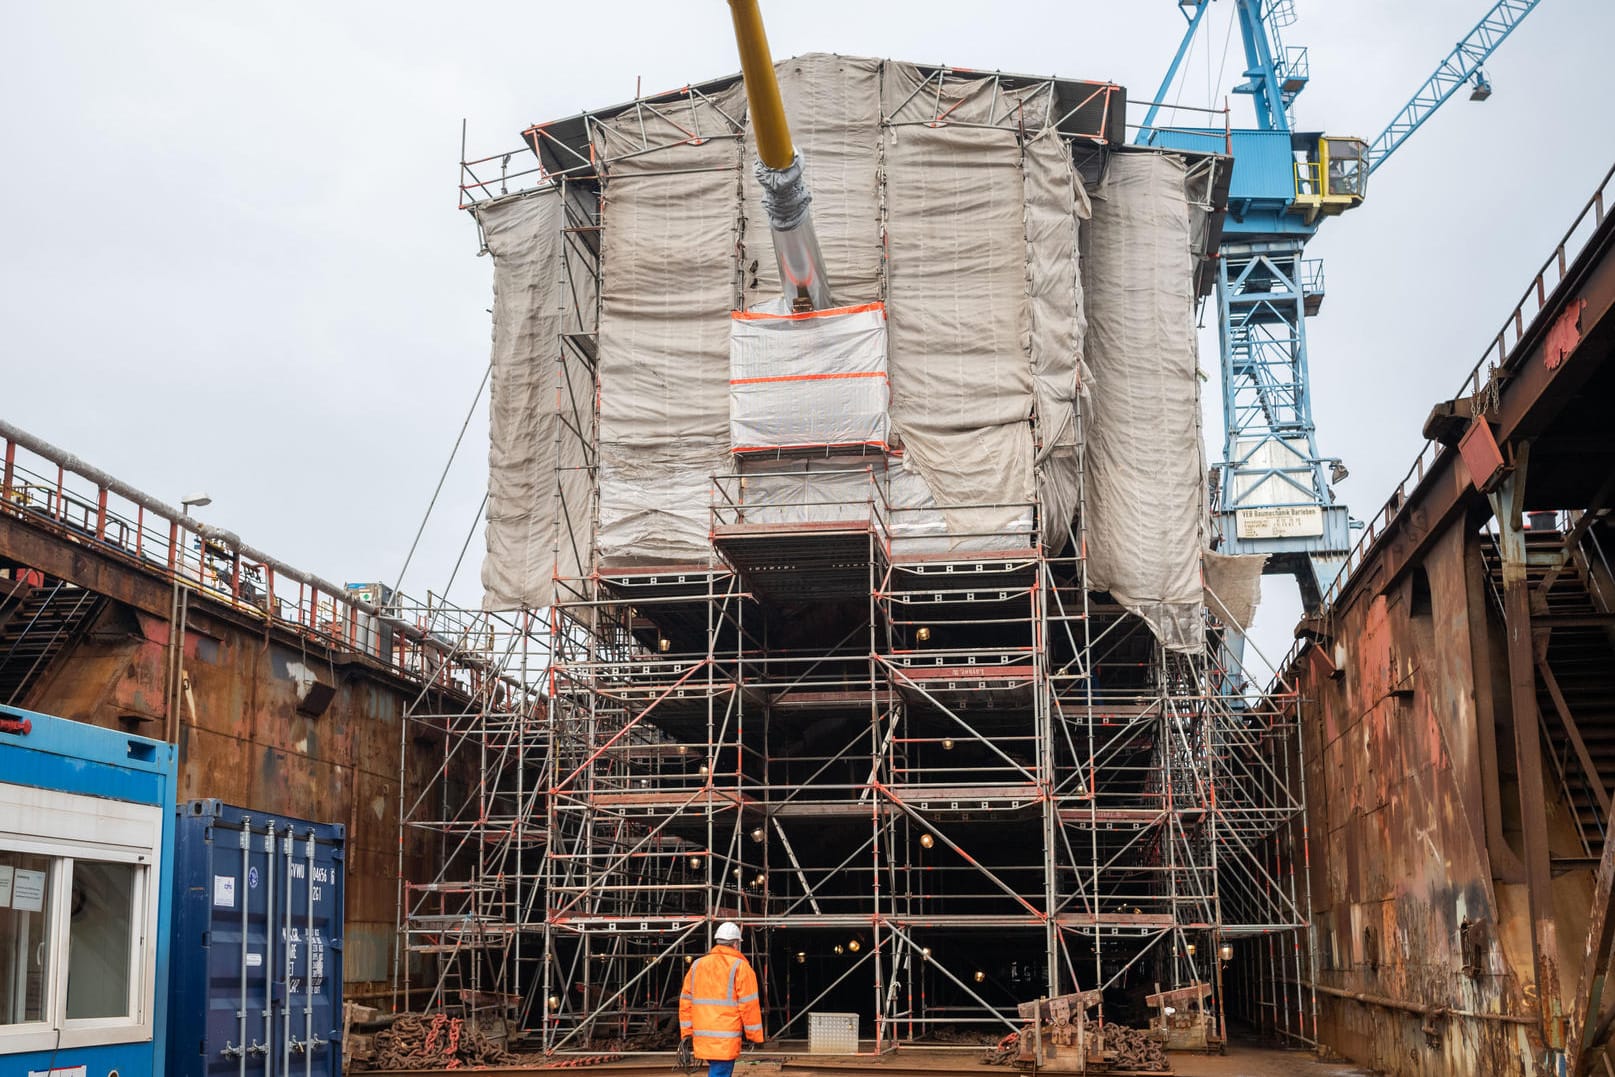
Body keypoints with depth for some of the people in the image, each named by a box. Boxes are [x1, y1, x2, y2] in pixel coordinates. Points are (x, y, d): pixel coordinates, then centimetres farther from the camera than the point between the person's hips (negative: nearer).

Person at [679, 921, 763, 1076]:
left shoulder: (697, 965, 12)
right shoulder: (740, 967, -5)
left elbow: (685, 1002, 12)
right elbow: (749, 1006, -8)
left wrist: (686, 1034, 16)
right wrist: (755, 1037, 0)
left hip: (702, 1038, 6)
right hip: (726, 1039, -6)